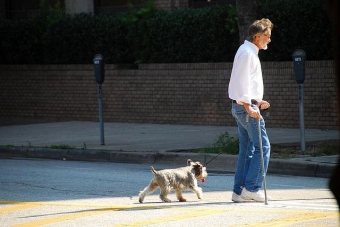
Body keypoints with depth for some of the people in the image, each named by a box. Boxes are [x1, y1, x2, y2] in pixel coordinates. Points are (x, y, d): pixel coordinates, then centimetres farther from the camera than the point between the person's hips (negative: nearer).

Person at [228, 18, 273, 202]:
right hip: (246, 106, -10)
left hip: (242, 106, 10)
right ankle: (252, 187, -9)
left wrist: (257, 101, 23)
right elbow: (242, 82, -20)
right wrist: (249, 107, -24)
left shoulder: (249, 52, 20)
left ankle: (239, 191, 10)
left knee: (246, 149, 10)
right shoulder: (247, 53, -13)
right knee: (262, 147, -8)